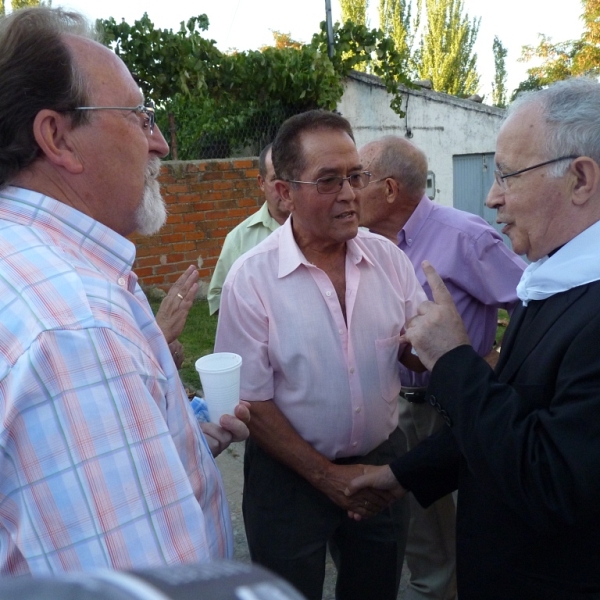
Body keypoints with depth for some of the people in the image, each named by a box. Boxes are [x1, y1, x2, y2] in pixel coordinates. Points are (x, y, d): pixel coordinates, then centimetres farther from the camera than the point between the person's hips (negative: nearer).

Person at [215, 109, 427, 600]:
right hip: (291, 474, -3)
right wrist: (325, 475, -11)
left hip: (383, 462, 4)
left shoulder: (388, 257, -6)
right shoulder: (251, 279, -17)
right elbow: (251, 401, -12)